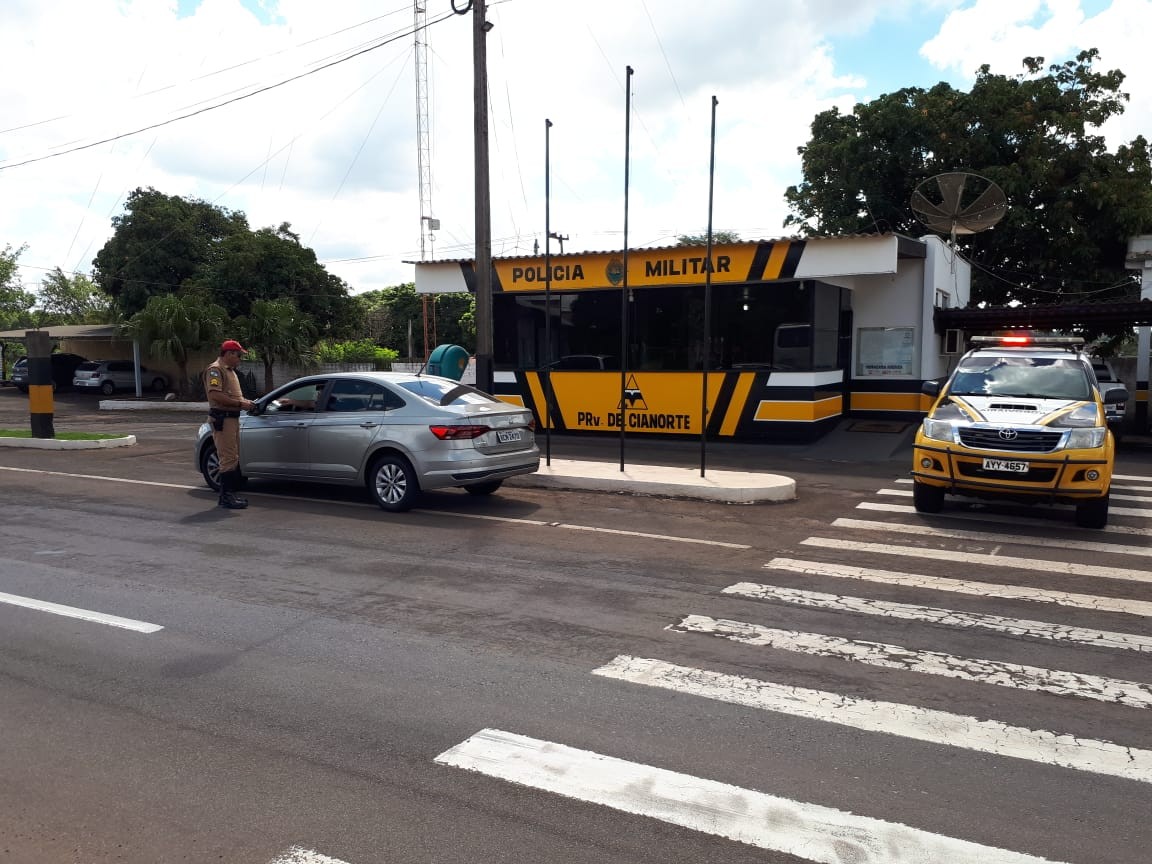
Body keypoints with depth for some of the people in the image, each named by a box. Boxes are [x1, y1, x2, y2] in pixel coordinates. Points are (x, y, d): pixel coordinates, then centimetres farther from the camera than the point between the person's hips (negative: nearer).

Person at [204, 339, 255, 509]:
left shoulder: (230, 370, 20)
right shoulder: (215, 369, -11)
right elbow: (215, 395, -22)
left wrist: (244, 401, 10)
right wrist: (240, 403, -19)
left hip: (232, 418, 11)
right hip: (222, 418, -11)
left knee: (233, 457, 15)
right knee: (228, 458, -10)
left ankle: (230, 493, 24)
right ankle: (226, 498, -7)